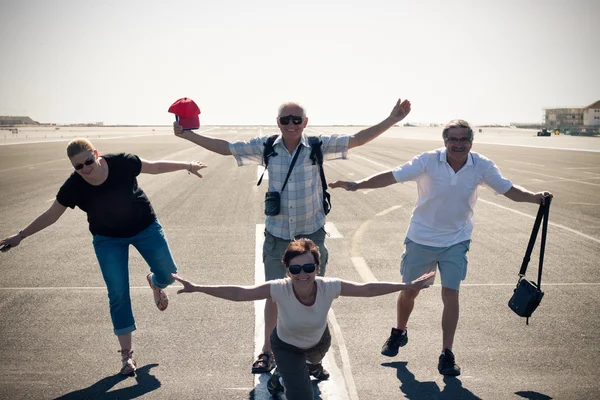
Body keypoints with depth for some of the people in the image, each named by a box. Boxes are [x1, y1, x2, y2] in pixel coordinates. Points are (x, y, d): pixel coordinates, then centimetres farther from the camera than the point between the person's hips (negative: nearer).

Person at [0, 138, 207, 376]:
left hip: (145, 226, 0)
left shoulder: (122, 163, -24)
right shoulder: (73, 187, -21)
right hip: (109, 239, 0)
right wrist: (21, 235, -8)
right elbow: (51, 215, -8)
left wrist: (186, 165, -2)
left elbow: (155, 167, -8)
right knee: (118, 295, -5)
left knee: (168, 274, 2)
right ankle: (126, 354, 6)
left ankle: (155, 282, 42)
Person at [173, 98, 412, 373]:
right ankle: (268, 352, 27)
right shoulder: (266, 148, -3)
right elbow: (223, 147, 1)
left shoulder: (318, 146, -7)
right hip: (276, 235, 1)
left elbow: (358, 139, -7)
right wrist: (187, 134, -1)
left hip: (311, 234, 0)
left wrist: (392, 120, -14)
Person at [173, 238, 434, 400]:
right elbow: (237, 293, -36)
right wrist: (196, 288, -40)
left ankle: (312, 365, 78)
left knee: (316, 356, 40)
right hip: (286, 345, -3)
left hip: (319, 339, 3)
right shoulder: (279, 289, -39)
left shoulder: (329, 287, -36)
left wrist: (409, 286, -26)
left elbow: (368, 289, -27)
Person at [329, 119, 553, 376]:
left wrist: (535, 197, -21)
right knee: (408, 292, 13)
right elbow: (392, 176, -20)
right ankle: (398, 333, 40)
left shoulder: (482, 166, -10)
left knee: (451, 295, -5)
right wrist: (356, 185, -28)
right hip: (421, 238, 0)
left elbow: (508, 189, -3)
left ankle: (446, 354, 10)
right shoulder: (428, 161, -17)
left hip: (456, 241, 1)